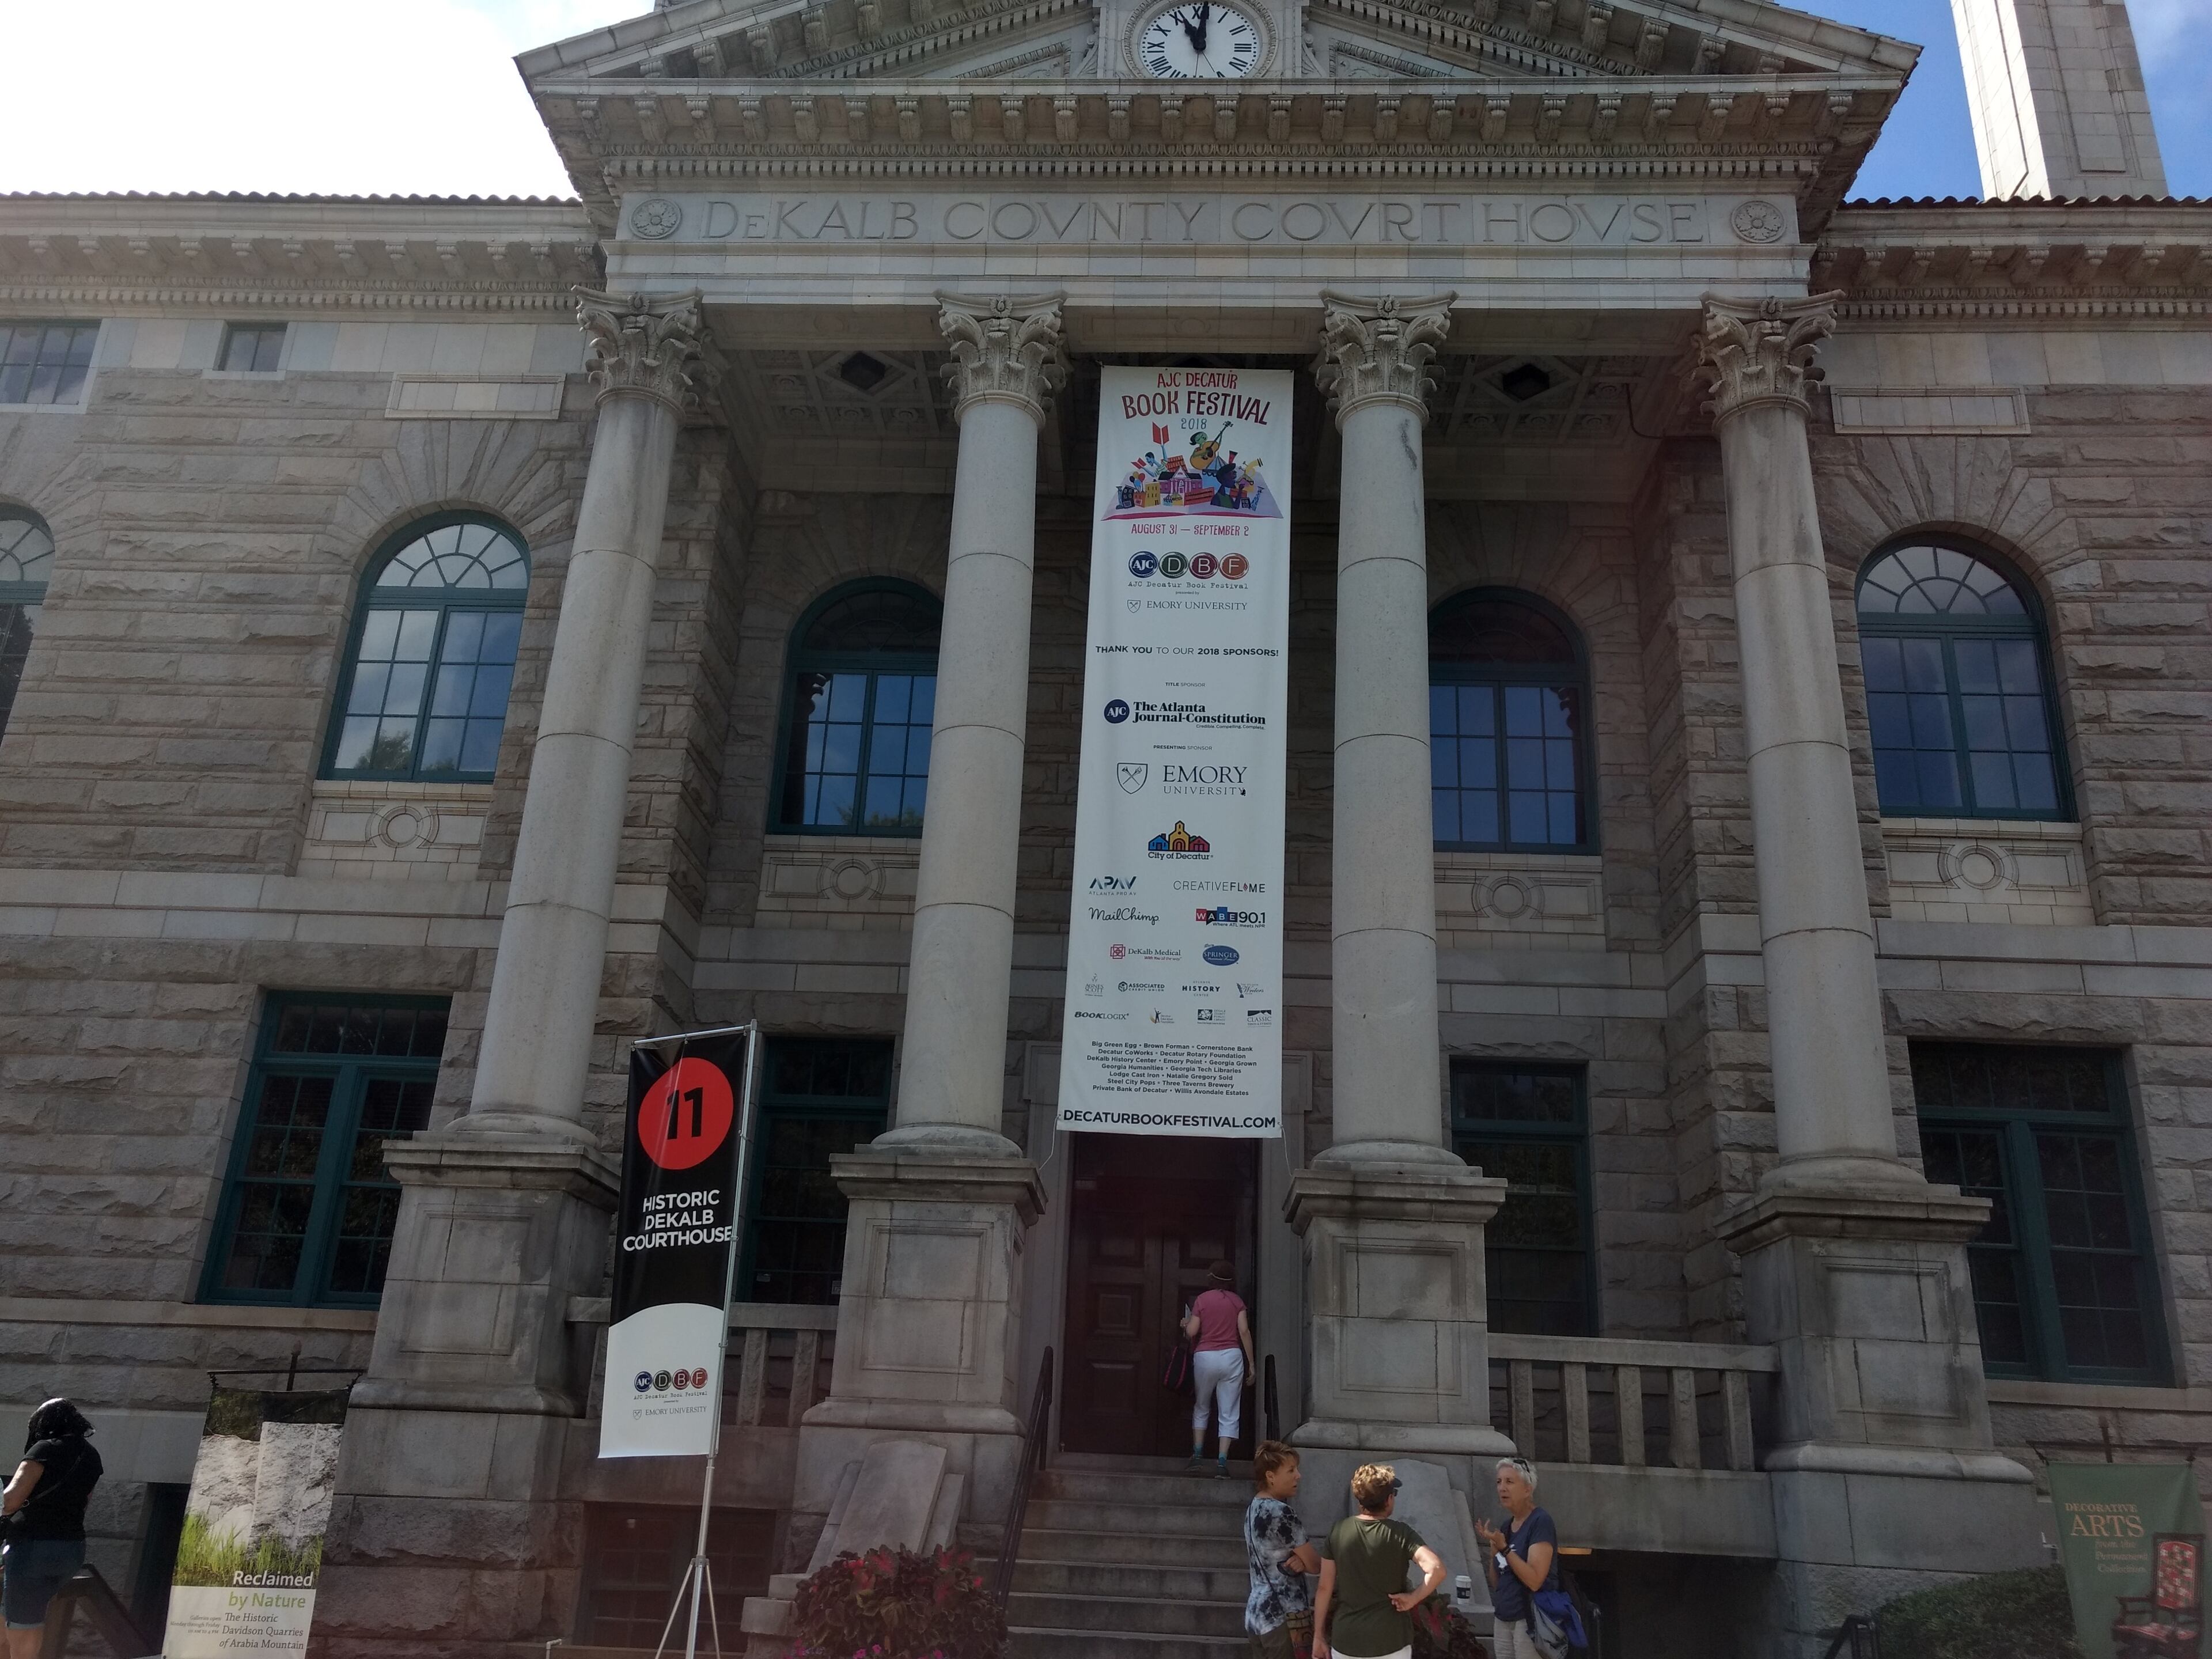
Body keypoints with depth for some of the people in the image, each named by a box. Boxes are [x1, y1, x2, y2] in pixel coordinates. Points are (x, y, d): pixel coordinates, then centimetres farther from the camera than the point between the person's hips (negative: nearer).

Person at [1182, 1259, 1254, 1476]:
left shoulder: (1202, 1299, 1)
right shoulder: (1237, 1301, 4)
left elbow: (1191, 1332, -2)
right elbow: (1244, 1331, -2)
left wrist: (1185, 1324, 21)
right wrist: (1251, 1363, 2)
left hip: (1205, 1357, 0)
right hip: (1231, 1356, 0)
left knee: (1201, 1407, 18)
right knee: (1229, 1413, 2)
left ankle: (1197, 1454, 12)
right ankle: (1222, 1463, -6)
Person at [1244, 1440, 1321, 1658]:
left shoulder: (1253, 1508, 9)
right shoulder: (1281, 1513, -19)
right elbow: (1315, 1564, -13)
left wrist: (1298, 1561, -4)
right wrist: (1302, 1562, 8)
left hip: (1257, 1611, 9)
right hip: (1285, 1616, -9)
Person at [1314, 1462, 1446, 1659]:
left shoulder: (1338, 1531, -2)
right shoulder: (1400, 1533, -10)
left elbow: (1325, 1588, 1)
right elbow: (1436, 1569, -25)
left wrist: (1319, 1636, 8)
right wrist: (1413, 1598, -11)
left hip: (1346, 1642, 2)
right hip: (1390, 1642, -2)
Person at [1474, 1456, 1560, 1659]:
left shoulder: (1540, 1522, -12)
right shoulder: (1507, 1525, 11)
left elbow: (1534, 1581, -21)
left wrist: (1504, 1548, -22)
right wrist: (1493, 1548, 1)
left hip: (1530, 1620, -8)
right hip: (1504, 1619, 8)